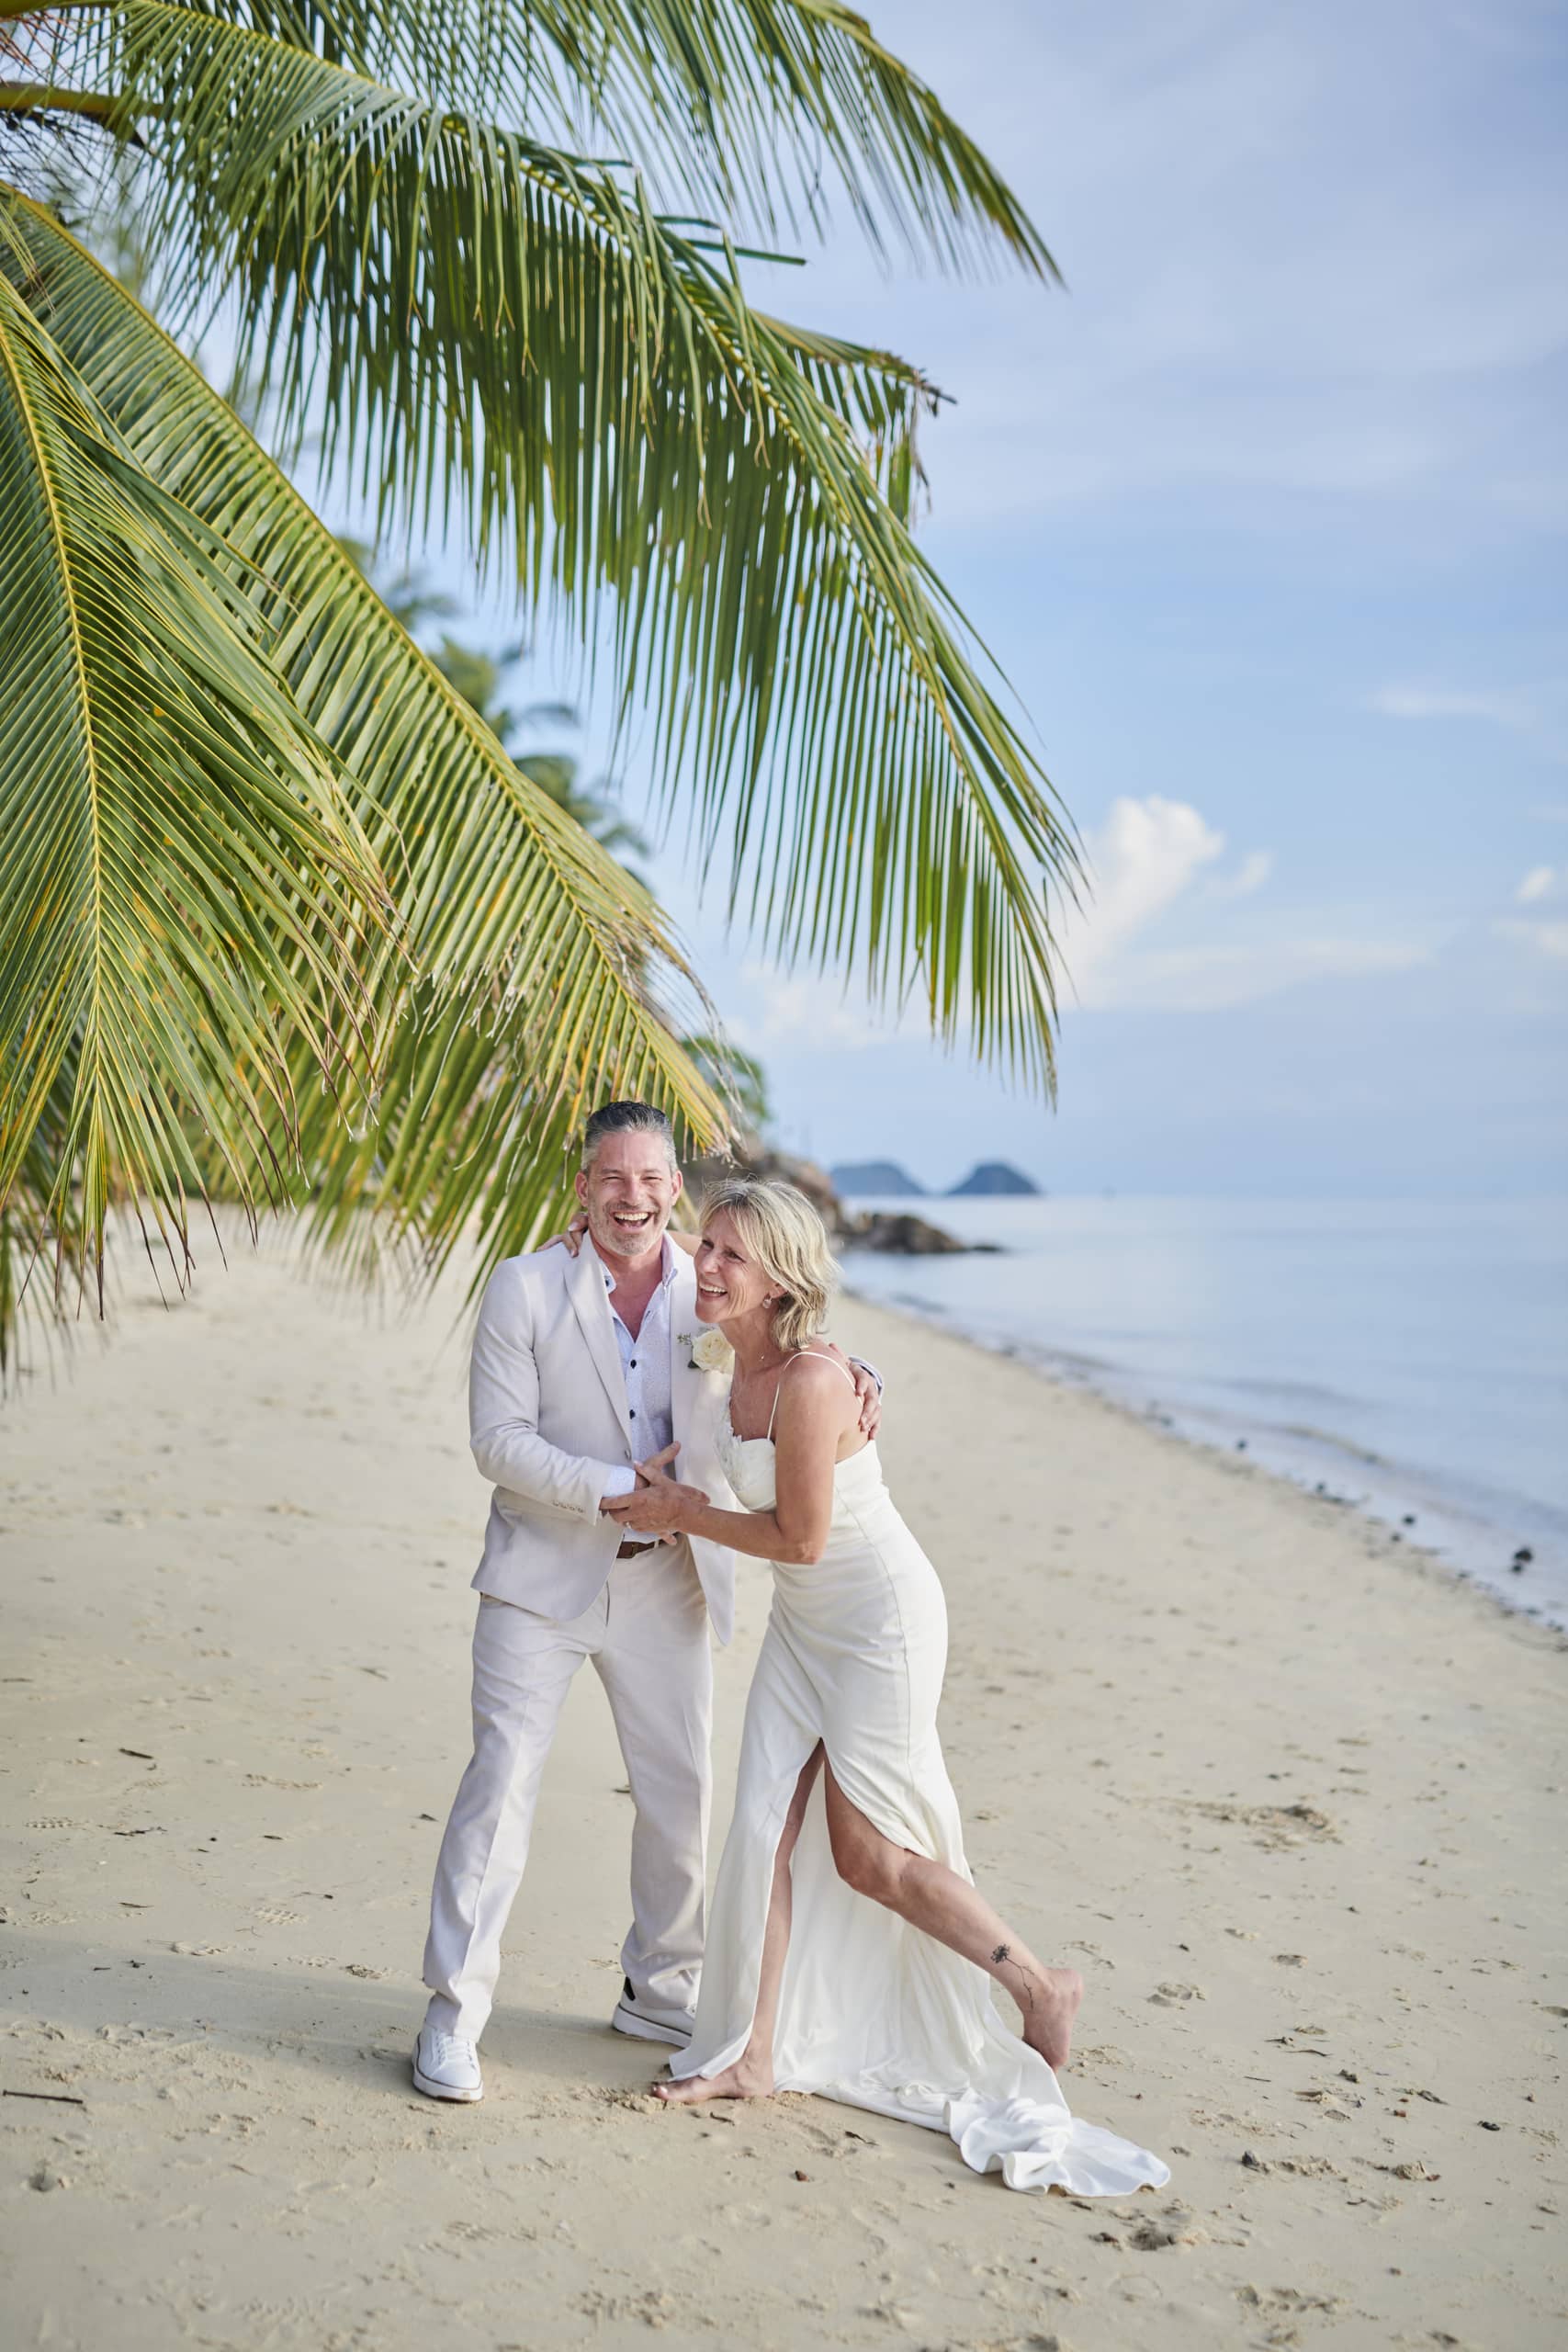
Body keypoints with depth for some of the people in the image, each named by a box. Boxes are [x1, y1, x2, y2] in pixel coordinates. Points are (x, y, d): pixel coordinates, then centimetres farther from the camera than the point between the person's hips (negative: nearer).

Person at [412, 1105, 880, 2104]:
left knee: (682, 1795, 11)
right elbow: (499, 1438, -11)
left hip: (666, 1582, 4)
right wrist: (613, 1490, -22)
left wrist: (856, 1375, -11)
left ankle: (662, 1993, 31)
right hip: (545, 1575, -3)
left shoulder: (713, 1294, 1)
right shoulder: (526, 1290, -8)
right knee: (502, 1780, -7)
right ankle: (454, 2012, 4)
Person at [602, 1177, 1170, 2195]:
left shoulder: (812, 1382, -28)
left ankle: (1041, 1987, 19)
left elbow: (799, 1536, -23)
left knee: (869, 1857, 0)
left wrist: (681, 1515, -13)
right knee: (768, 1828, 5)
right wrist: (684, 1499, 5)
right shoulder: (746, 1364, 0)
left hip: (881, 1622, -8)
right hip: (804, 1622, 8)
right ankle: (756, 2053, 18)